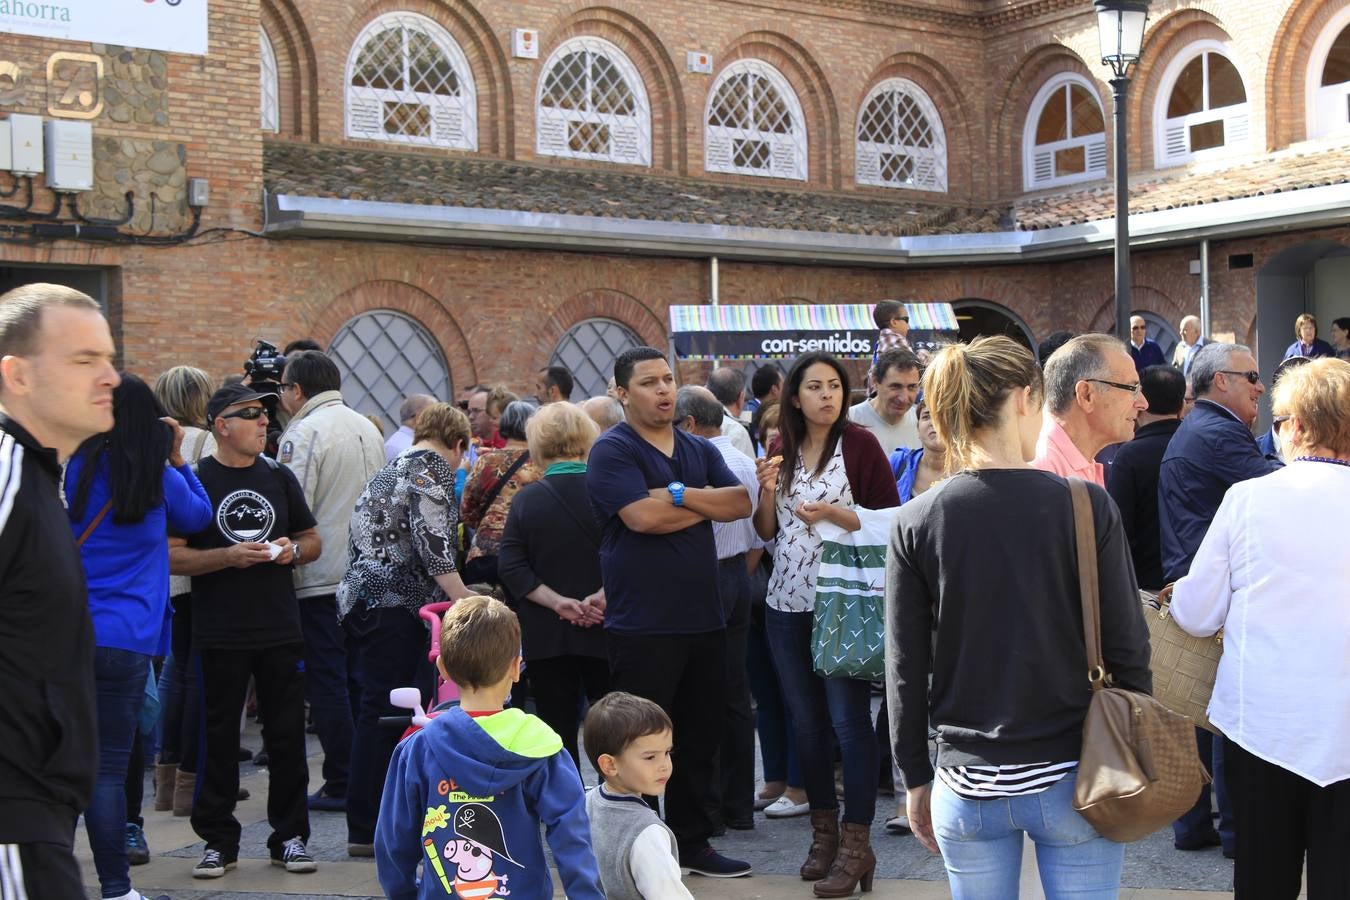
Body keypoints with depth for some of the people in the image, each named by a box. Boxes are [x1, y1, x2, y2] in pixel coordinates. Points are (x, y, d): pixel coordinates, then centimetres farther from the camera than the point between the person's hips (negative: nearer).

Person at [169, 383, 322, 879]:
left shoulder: (279, 476, 10)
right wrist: (229, 556, -19)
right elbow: (172, 556, -7)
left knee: (287, 734, 7)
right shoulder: (195, 480, -2)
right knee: (220, 736, 4)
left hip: (281, 629, 3)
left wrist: (293, 549, -4)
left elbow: (313, 539, 17)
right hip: (221, 633, -3)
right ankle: (218, 840, 16)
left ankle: (290, 836, 17)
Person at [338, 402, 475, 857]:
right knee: (385, 713, -7)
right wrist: (464, 597, -15)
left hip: (359, 598, 9)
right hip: (395, 602, -9)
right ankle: (369, 830, -5)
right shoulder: (434, 466, -2)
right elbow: (431, 538, -16)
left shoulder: (387, 472, 25)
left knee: (376, 712, 11)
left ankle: (365, 829, 15)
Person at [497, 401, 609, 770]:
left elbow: (511, 567, -8)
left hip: (546, 637, 1)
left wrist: (556, 601, -12)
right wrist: (601, 598, -15)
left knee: (558, 736, 7)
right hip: (604, 631, -1)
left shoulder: (525, 500, -1)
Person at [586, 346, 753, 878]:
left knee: (700, 737, 14)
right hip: (643, 627, -7)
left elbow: (740, 502, 0)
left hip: (704, 620, 7)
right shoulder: (612, 451, -7)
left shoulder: (700, 451, 14)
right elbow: (643, 516, -21)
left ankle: (691, 841, 26)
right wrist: (706, 505, -5)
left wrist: (679, 493, -14)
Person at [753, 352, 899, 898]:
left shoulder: (859, 444, -5)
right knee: (805, 721, 11)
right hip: (788, 602, 5)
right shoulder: (782, 449, 10)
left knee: (849, 721, -7)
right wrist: (767, 490, -5)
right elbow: (767, 531, 13)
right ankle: (824, 831, 24)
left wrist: (835, 515, -18)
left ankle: (856, 844, 0)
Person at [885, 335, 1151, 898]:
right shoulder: (1086, 507, -10)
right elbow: (1127, 648, -7)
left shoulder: (916, 522, -5)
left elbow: (905, 669, -2)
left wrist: (916, 778, 10)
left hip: (967, 785, 2)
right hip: (1073, 778, -1)